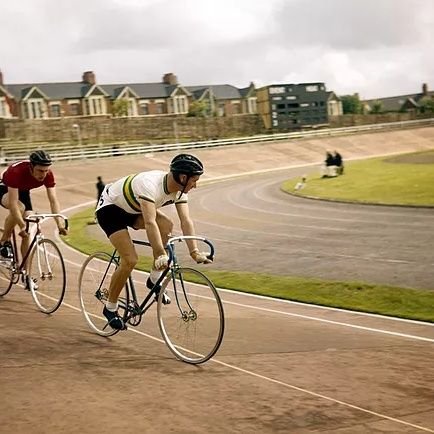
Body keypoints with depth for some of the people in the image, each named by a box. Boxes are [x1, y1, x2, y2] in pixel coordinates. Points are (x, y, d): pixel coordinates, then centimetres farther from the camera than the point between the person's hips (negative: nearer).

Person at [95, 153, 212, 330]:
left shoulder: (180, 190, -13)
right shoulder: (150, 184, -37)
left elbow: (186, 221, -17)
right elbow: (150, 223, -45)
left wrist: (195, 252, -26)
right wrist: (160, 255, -50)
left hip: (132, 210, 8)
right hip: (110, 208, -8)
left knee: (167, 225, -17)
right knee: (130, 260, -18)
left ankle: (154, 279, -2)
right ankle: (110, 308, 1)